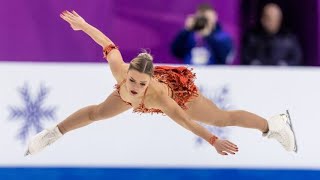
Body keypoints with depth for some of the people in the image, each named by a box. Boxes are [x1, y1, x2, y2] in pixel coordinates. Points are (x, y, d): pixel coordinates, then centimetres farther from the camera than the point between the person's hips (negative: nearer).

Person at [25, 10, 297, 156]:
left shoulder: (158, 96, -48)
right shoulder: (120, 71, -41)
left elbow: (185, 121, -42)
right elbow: (108, 44, -25)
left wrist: (214, 142, -39)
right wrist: (82, 24, -12)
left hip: (178, 90, -4)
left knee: (222, 118, 11)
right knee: (97, 112, 13)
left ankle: (276, 124, 34)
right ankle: (52, 134, 39)